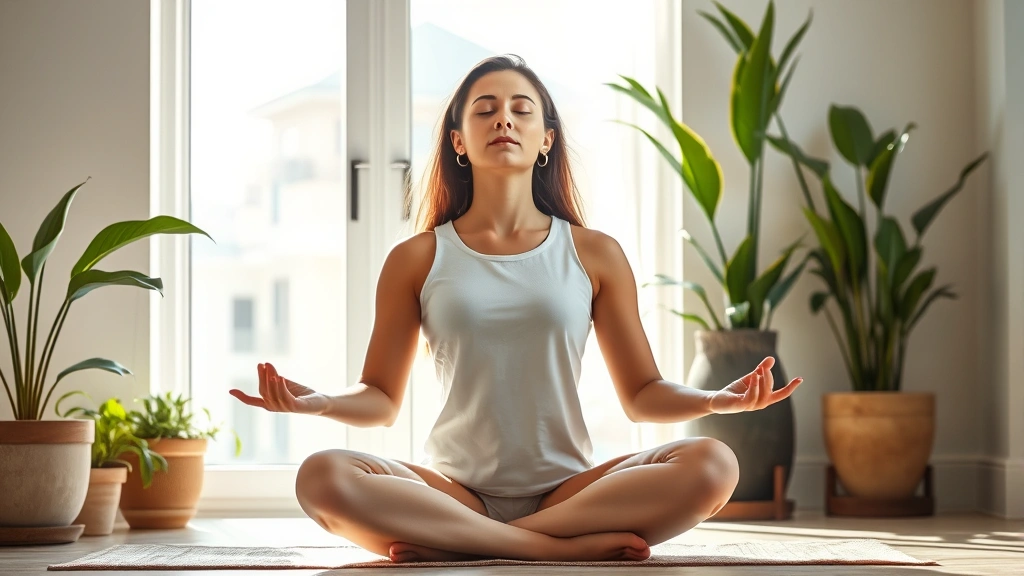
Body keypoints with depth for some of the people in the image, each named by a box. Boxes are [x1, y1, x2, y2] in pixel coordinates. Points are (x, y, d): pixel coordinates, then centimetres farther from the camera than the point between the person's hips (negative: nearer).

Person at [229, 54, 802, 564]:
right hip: (457, 490, -1)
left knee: (713, 464, -28)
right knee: (323, 478, -31)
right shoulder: (416, 259, 8)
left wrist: (714, 400, -10)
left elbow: (642, 394, 11)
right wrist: (320, 401, -14)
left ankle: (453, 545, -25)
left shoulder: (595, 254, 9)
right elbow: (381, 399, 9)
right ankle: (571, 546, -29)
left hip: (569, 486, 1)